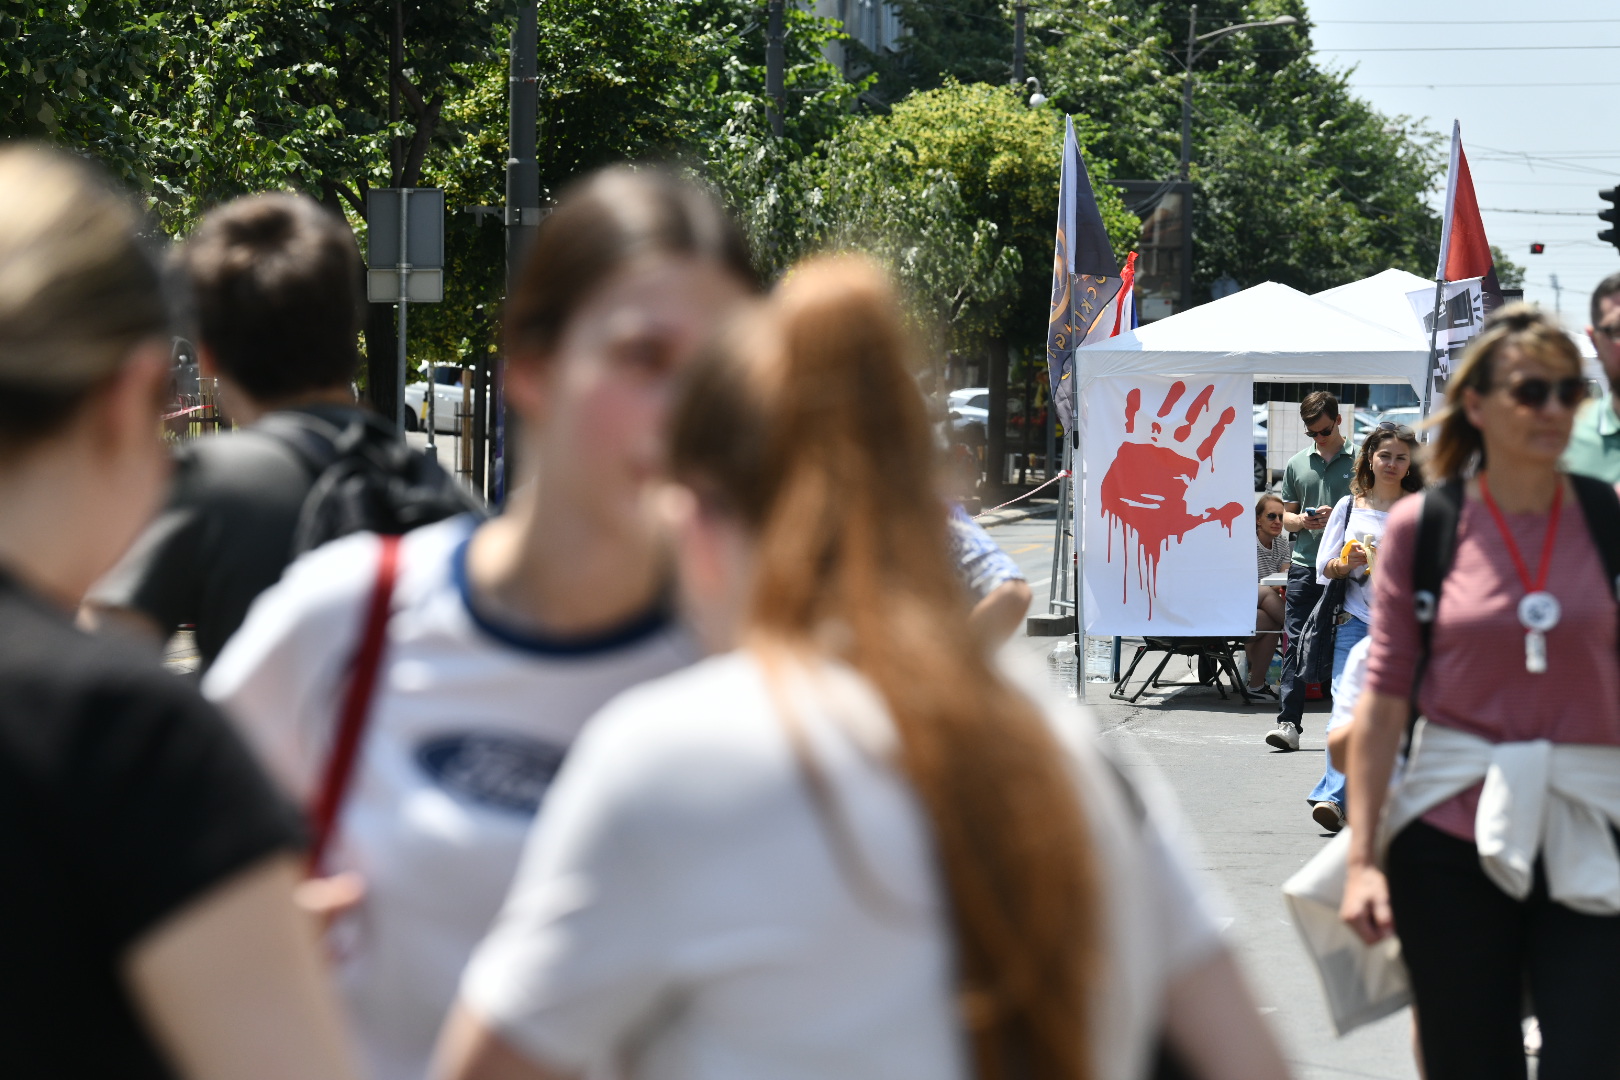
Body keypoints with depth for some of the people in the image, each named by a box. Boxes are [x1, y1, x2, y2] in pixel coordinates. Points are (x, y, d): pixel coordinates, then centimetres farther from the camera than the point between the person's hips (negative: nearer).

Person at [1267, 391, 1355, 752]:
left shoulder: (1358, 461, 4)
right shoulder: (1297, 464, 15)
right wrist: (1302, 521, -4)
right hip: (1305, 564, 2)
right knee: (1296, 644, -4)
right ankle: (1288, 723, -7)